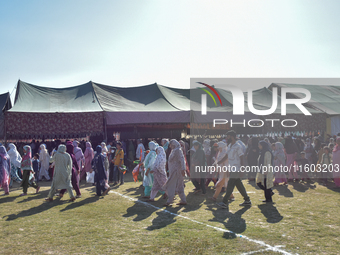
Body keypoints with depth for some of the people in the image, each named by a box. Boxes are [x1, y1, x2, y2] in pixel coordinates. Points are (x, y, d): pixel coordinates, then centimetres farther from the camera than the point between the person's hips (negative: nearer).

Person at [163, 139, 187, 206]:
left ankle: (169, 201, -5)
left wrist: (183, 169, -26)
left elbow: (181, 160, -21)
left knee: (171, 186, -7)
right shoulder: (174, 150, 17)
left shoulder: (177, 150, -14)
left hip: (176, 171, -10)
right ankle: (183, 200, 16)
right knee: (179, 186, 12)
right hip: (174, 171, 10)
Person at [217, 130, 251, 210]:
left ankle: (225, 203, -9)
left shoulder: (238, 147, -14)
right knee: (239, 186, 13)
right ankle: (247, 201, 22)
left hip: (236, 170, -9)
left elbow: (242, 159, -14)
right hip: (231, 169, 9)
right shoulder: (229, 146, 13)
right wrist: (217, 163, 17)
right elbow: (226, 157, 21)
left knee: (230, 186, -10)